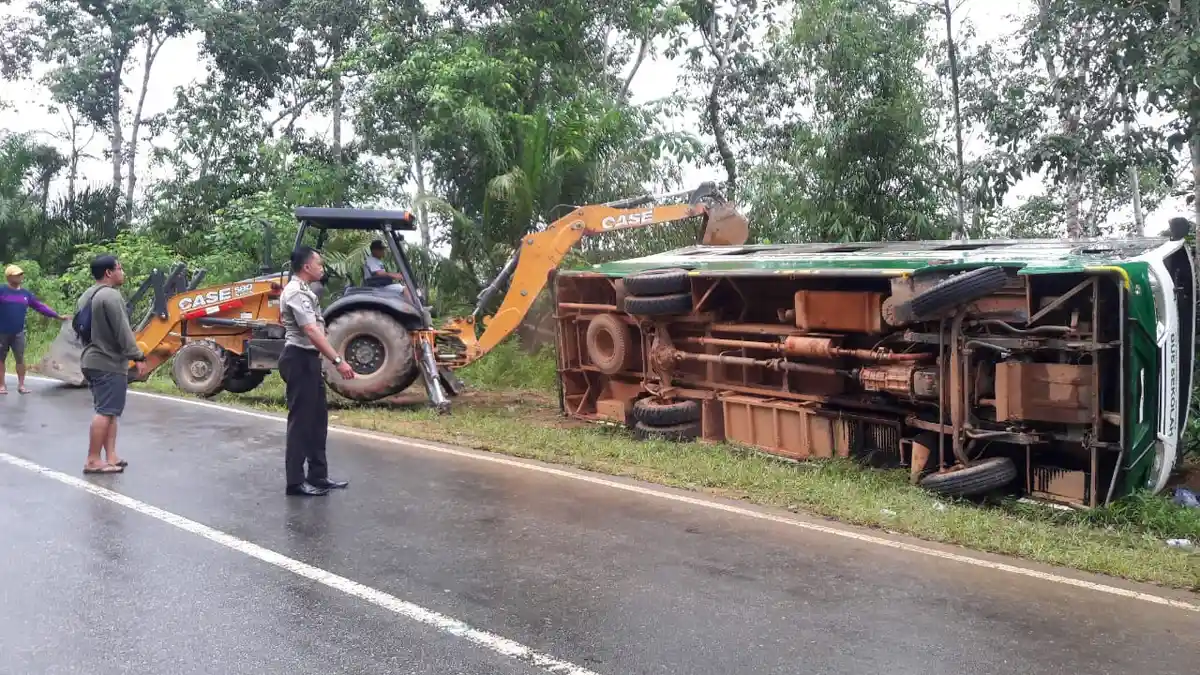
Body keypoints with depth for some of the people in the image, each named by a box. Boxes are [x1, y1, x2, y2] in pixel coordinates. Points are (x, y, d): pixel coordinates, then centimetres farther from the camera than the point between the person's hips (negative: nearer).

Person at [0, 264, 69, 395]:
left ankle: (21, 385, 6)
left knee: (20, 359, 0)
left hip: (18, 333, 3)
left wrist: (57, 316, 9)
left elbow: (40, 306, 11)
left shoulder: (25, 294, 8)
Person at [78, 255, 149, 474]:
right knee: (106, 412, -8)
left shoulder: (86, 296, 16)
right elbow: (123, 332, -20)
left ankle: (110, 457, 10)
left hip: (91, 360, 10)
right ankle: (93, 461, -7)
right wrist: (138, 357, -19)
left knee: (109, 411, 12)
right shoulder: (110, 295, -16)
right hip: (109, 362, -10)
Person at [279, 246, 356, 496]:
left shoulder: (304, 291, 14)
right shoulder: (295, 292, -19)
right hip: (299, 360, -11)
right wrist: (338, 361, -32)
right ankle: (295, 481, 3)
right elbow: (311, 331, -28)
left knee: (317, 418, 14)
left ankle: (318, 475, 21)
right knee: (301, 420, -4)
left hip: (309, 359, 11)